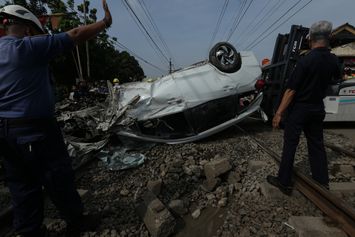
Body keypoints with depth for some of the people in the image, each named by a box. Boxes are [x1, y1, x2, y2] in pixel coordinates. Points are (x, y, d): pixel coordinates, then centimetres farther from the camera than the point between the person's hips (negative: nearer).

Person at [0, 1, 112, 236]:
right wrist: (105, 22, -1)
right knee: (59, 177, 6)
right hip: (35, 129, -8)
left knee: (22, 184, 17)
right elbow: (75, 35, -10)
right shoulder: (29, 46, -12)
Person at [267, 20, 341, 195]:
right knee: (316, 144, 15)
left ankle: (284, 182, 11)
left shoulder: (306, 60, -19)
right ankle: (322, 182, 26)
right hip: (317, 109, 6)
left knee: (290, 145, 2)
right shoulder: (333, 60, 2)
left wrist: (279, 113, -18)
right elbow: (336, 78, 24)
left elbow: (291, 90, -21)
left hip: (299, 109, -6)